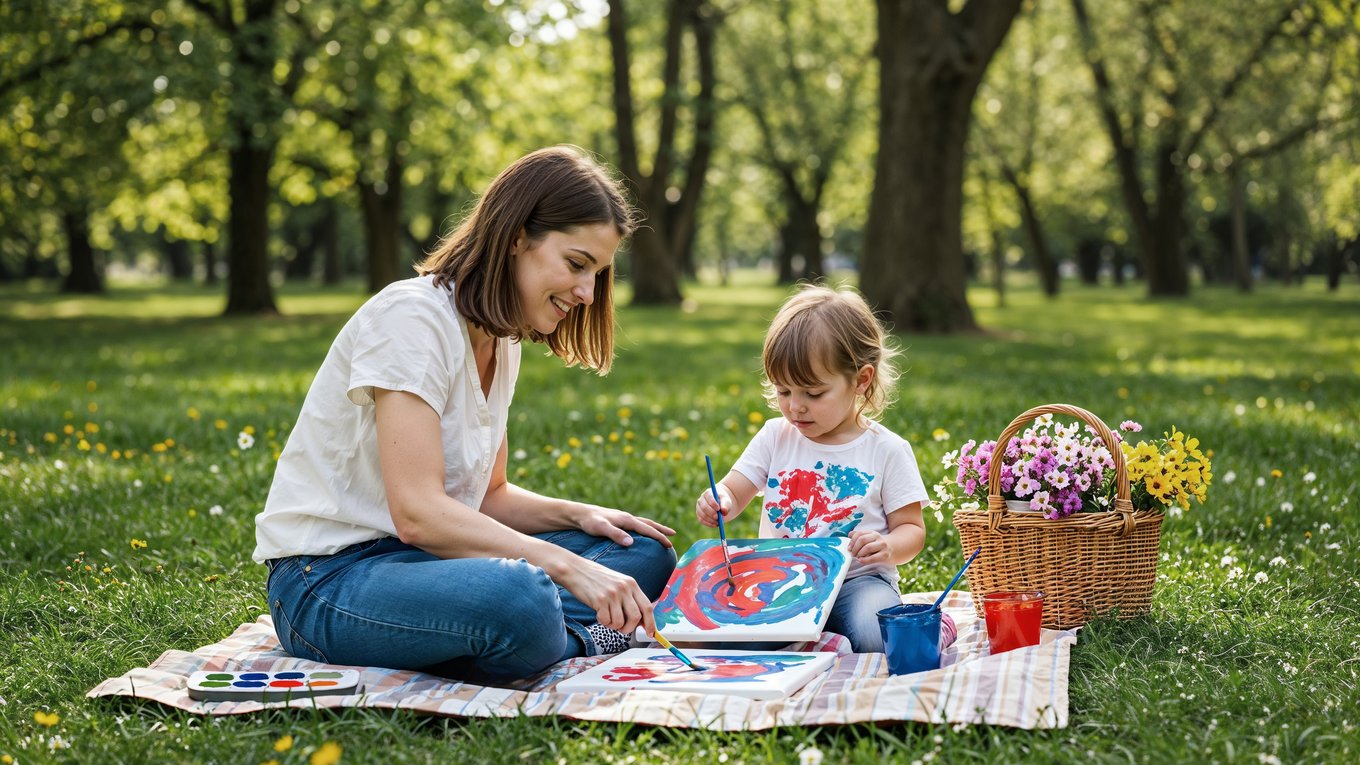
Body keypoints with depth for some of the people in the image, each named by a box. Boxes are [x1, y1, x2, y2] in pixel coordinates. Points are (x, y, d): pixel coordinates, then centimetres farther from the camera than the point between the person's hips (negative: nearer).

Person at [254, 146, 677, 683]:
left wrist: (580, 515, -2)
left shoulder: (502, 342, 12)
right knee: (516, 596, -39)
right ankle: (579, 642, -8)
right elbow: (418, 512, -26)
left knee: (645, 554, 2)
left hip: (423, 558, 9)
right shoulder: (413, 316, -17)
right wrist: (568, 565, -30)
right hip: (329, 577, -9)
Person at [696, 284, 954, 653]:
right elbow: (733, 494, 8)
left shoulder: (888, 450, -1)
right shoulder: (775, 437, 8)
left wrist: (889, 548, -20)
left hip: (857, 580, -3)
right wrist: (717, 501, -17)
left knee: (874, 637, -36)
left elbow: (911, 528, 3)